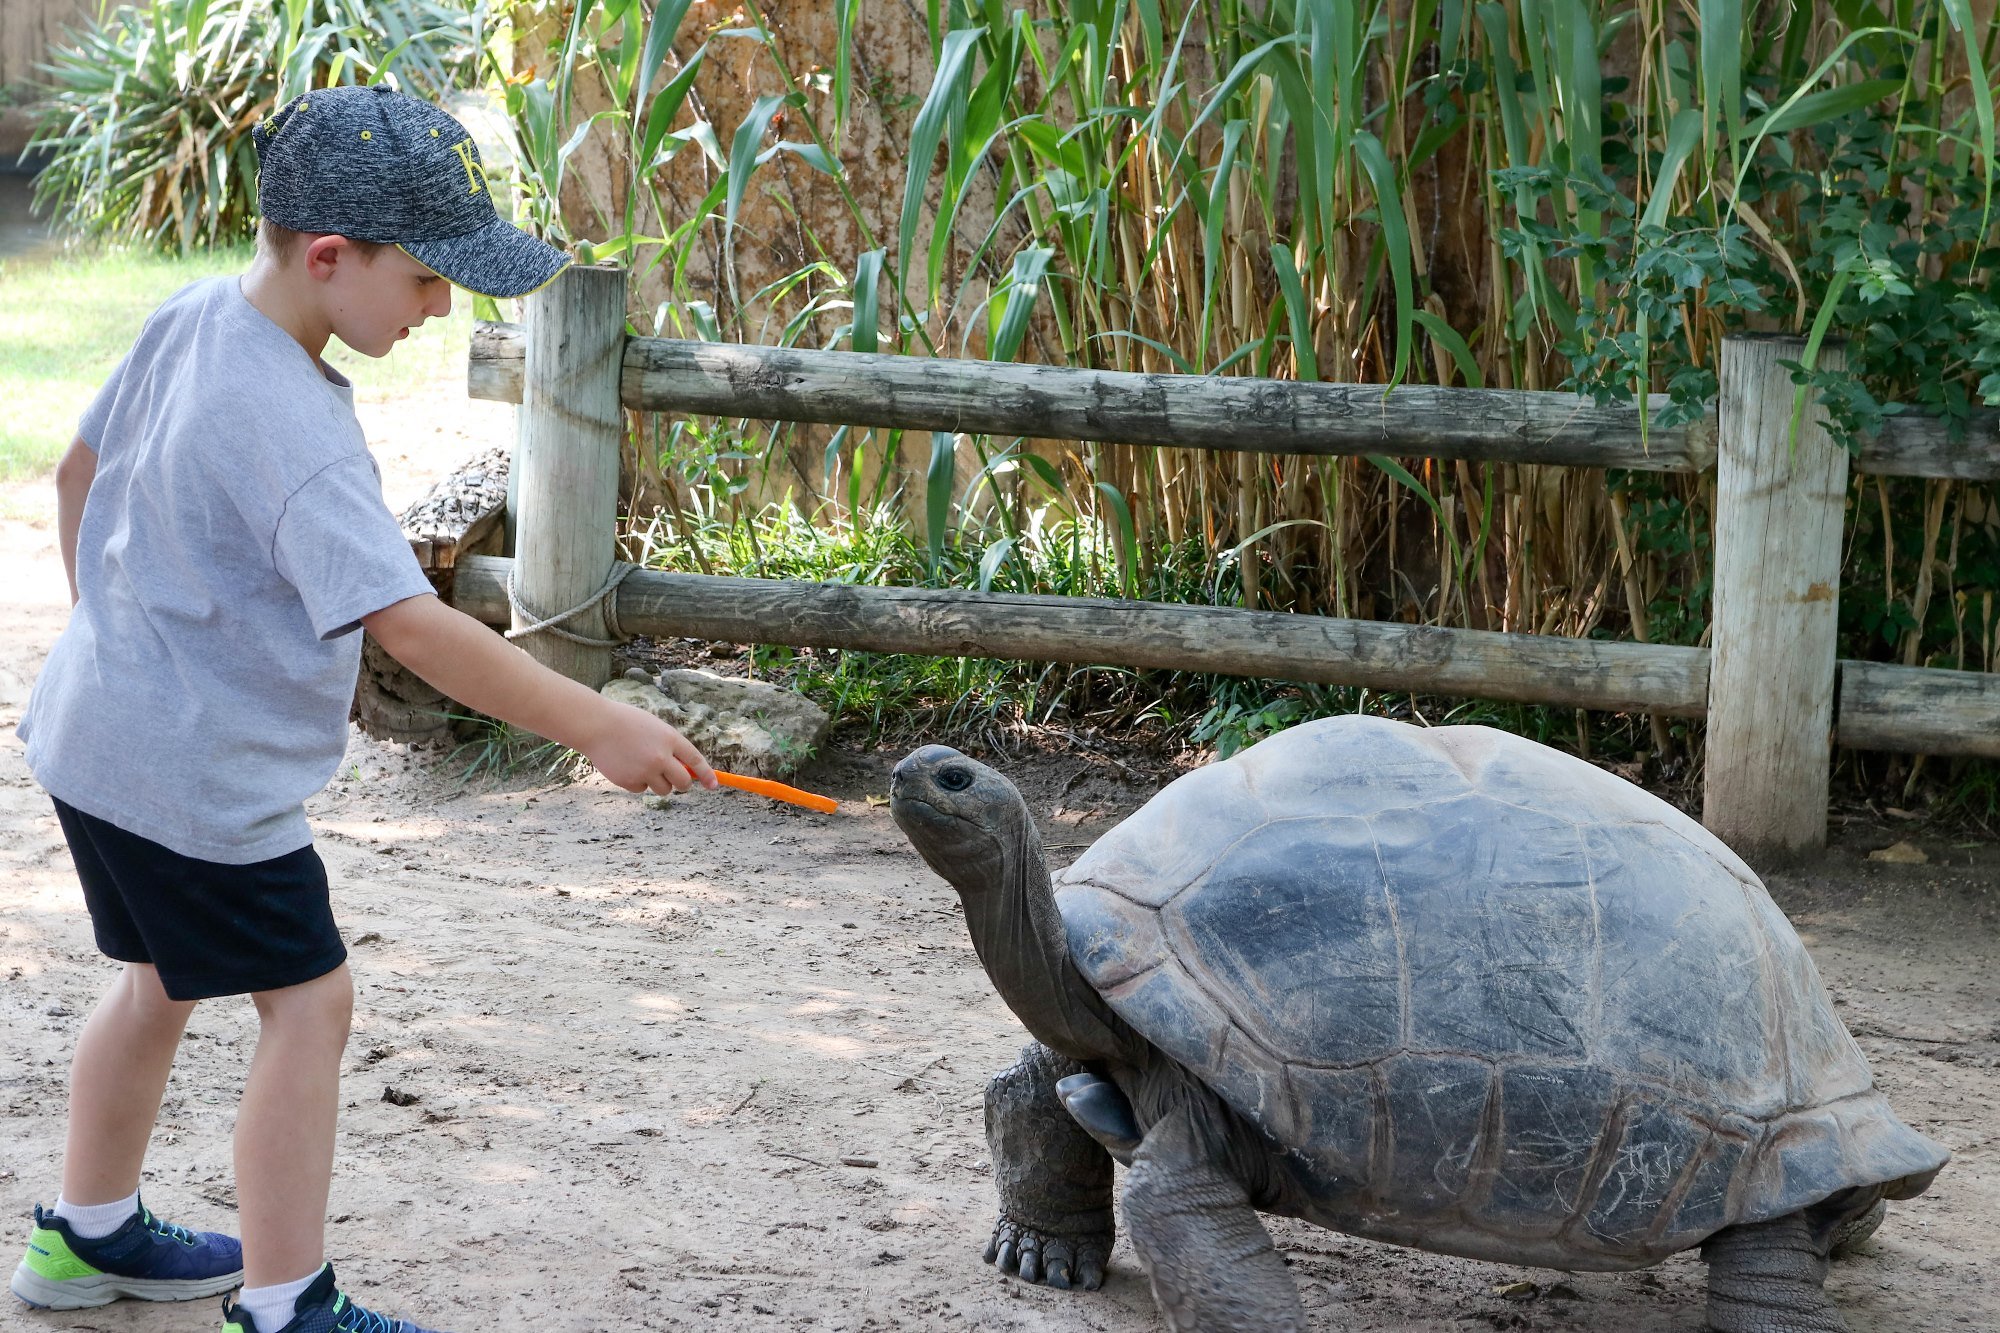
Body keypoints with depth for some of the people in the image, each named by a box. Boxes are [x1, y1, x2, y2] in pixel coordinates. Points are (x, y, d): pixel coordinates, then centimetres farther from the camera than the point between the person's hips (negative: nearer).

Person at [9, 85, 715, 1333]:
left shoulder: (188, 320, -1)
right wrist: (598, 726, -33)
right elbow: (406, 622, -34)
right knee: (310, 1000, 0)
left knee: (164, 980, 24)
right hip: (202, 774, -10)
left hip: (103, 726, 10)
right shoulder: (287, 427, -29)